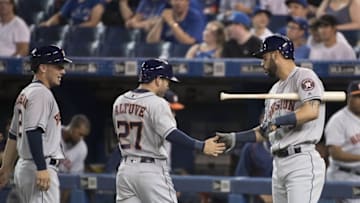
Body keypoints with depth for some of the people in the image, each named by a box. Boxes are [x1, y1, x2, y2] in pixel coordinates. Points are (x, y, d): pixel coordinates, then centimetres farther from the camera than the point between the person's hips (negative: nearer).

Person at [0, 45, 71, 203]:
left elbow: (13, 135, 22)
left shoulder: (25, 93, 18)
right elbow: (33, 132, -23)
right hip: (41, 168, -11)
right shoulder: (41, 93, -13)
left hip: (23, 167, 11)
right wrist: (42, 169, -28)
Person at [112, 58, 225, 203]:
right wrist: (201, 147, -27)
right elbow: (171, 134, -25)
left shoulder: (119, 101, 9)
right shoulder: (156, 103, -14)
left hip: (125, 170, 7)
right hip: (151, 170, -7)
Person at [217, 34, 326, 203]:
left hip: (302, 162, -9)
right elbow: (265, 131, 26)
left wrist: (277, 121, -21)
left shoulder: (304, 76, -5)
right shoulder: (275, 89, 23)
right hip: (279, 164, 9)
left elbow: (312, 111, -22)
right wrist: (234, 138, 17)